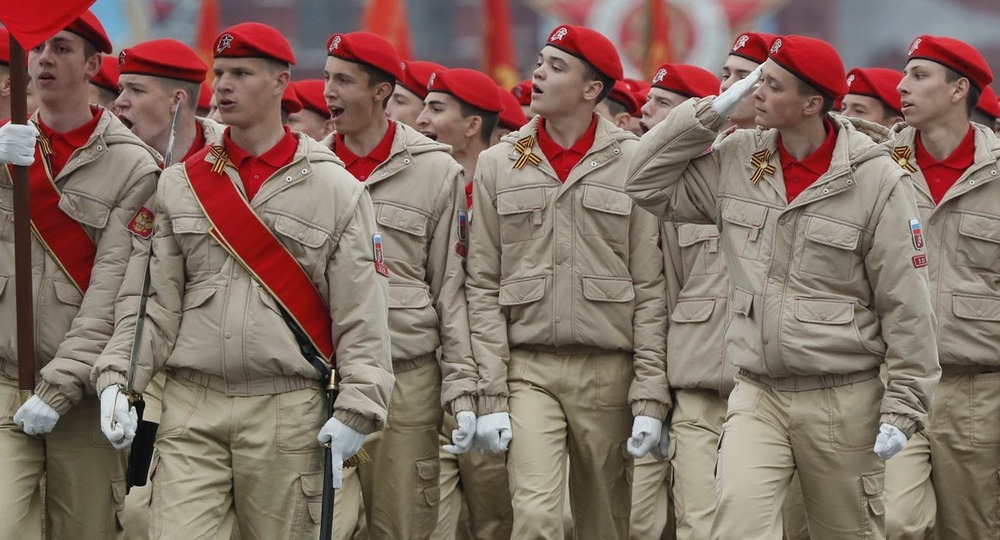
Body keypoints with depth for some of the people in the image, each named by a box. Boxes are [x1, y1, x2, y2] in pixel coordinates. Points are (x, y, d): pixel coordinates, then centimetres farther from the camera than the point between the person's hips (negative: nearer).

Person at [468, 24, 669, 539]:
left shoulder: (633, 164, 2)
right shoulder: (498, 164, 6)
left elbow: (650, 289, 0)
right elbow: (483, 286, 4)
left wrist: (650, 397, -5)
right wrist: (491, 395, -4)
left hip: (608, 373, 0)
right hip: (528, 370, 0)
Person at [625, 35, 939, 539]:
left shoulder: (876, 180, -9)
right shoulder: (737, 161, 4)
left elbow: (906, 304, -7)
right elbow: (649, 185, 8)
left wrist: (903, 407, -9)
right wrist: (713, 110, 0)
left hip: (843, 401, -3)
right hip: (757, 396, 3)